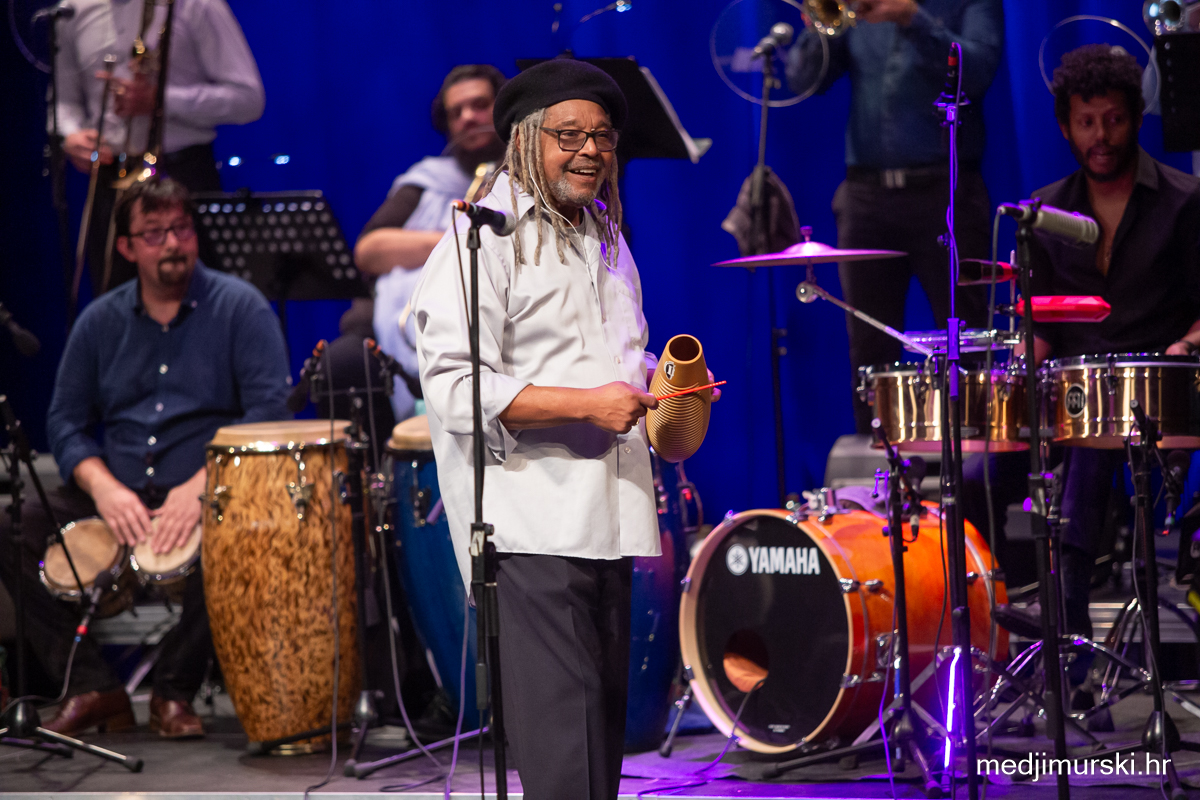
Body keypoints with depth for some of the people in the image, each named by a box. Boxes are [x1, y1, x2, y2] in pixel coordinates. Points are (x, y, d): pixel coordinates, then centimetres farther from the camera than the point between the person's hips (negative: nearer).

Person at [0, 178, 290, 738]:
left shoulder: (240, 307, 0)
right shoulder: (100, 321, 12)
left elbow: (269, 410, -10)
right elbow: (65, 420, 9)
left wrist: (201, 486, -23)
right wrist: (104, 486, -12)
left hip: (207, 497, -4)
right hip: (116, 496, 4)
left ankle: (175, 690, -14)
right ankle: (92, 687, -13)